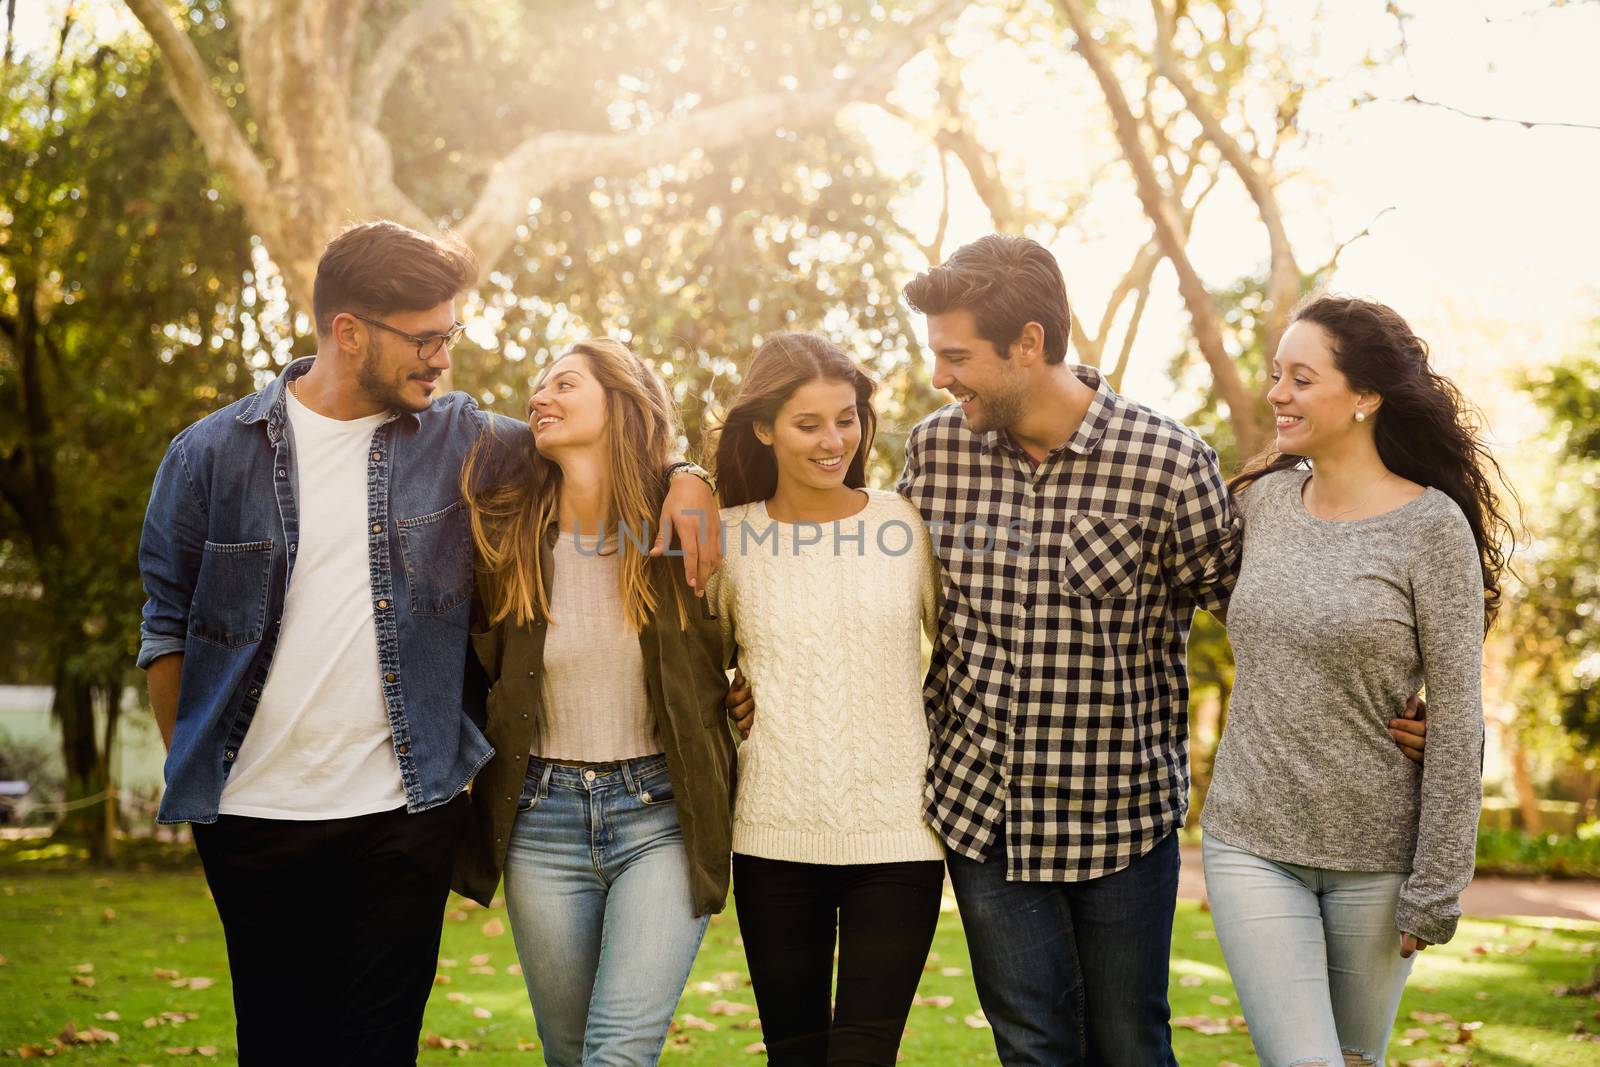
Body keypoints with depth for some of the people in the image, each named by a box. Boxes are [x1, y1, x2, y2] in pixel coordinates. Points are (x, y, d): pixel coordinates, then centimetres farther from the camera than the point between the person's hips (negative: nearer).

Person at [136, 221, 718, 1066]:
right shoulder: (211, 456, -1)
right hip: (255, 812, 0)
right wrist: (191, 780, 4)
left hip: (405, 808, 1)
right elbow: (169, 632, 6)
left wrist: (680, 477, -5)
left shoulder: (459, 439, 2)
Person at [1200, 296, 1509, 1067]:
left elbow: (1456, 720, -11)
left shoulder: (1432, 527, -11)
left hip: (1376, 855, -2)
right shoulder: (1265, 497, 2)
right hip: (1250, 841, 3)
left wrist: (1434, 890, -11)